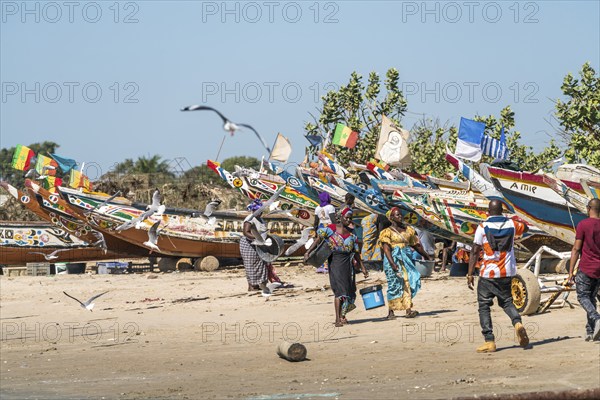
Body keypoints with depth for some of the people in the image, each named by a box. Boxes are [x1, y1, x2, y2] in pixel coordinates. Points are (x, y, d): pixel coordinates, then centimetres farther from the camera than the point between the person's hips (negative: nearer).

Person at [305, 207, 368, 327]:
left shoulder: (351, 234, 12)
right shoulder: (331, 229, -2)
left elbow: (355, 252, 16)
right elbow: (318, 240, -7)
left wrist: (362, 267, 16)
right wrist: (308, 252, -19)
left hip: (348, 263, 5)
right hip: (335, 261, -5)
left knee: (349, 290, 7)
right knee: (339, 289, -13)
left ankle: (342, 315, 23)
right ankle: (337, 319, -14)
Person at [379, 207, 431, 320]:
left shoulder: (408, 230, 14)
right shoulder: (387, 232, -4)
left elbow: (416, 244, 24)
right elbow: (386, 249, -13)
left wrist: (425, 255, 31)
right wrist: (392, 263, -24)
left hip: (406, 259, 5)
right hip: (394, 259, -5)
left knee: (408, 282, -7)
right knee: (394, 284, -3)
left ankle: (408, 309, -13)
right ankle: (391, 311, 6)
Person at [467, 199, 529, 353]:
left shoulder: (483, 227, -7)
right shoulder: (511, 224, 5)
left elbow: (475, 252, -9)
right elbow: (525, 228, 28)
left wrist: (470, 274, -6)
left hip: (488, 274, -4)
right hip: (507, 272, 4)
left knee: (484, 306, 5)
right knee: (506, 301, 21)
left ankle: (489, 341, -3)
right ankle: (517, 322, -9)